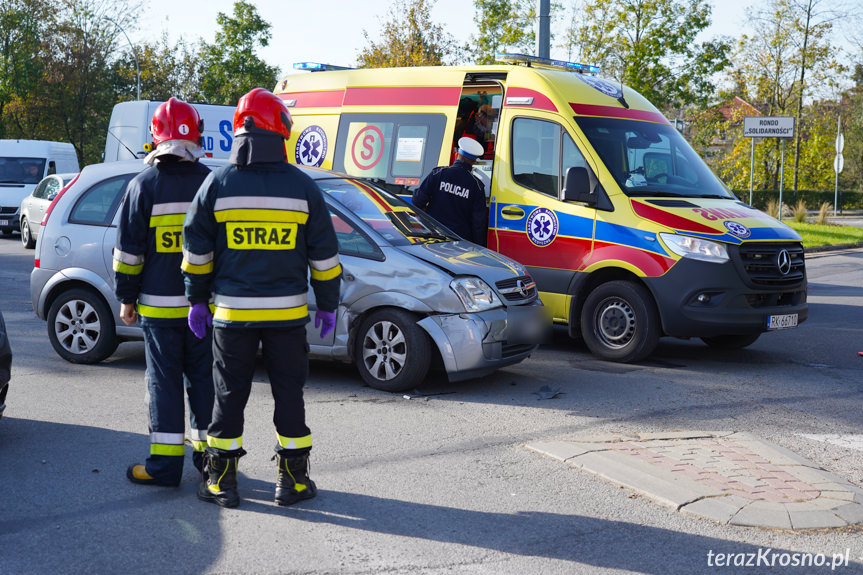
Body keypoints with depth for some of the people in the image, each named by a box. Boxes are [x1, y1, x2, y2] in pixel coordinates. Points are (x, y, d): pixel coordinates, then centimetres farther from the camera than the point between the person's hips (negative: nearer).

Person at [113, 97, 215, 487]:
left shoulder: (144, 184, -5)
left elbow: (129, 250, -5)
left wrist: (126, 298, 5)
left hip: (159, 305, -3)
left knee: (164, 381, 2)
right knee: (203, 377, 12)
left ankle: (166, 463, 3)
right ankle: (208, 453, 19)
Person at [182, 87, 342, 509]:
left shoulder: (218, 183, -2)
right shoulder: (303, 186, -1)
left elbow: (196, 248, 3)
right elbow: (324, 253, 3)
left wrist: (197, 300, 13)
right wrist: (328, 304, 12)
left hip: (232, 312, 0)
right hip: (288, 312, 0)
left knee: (229, 395, 8)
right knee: (288, 393, 9)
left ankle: (221, 482, 13)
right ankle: (293, 480, 14)